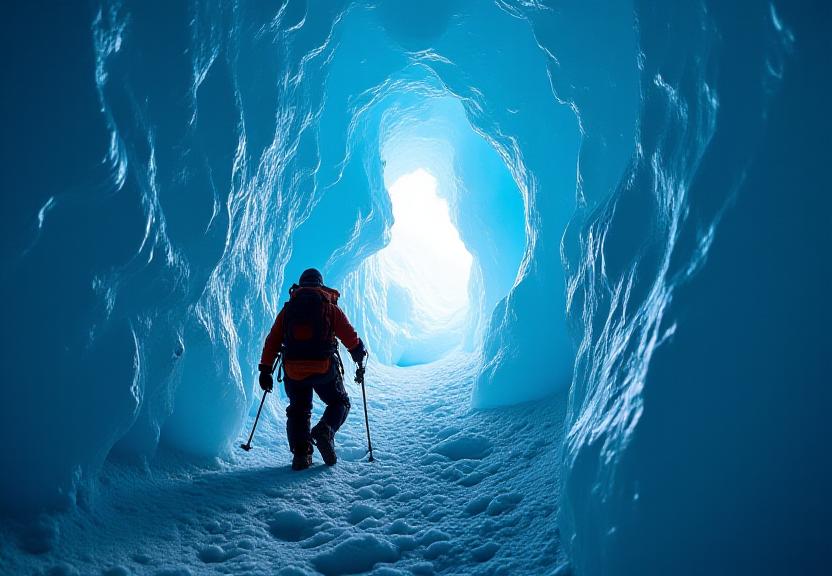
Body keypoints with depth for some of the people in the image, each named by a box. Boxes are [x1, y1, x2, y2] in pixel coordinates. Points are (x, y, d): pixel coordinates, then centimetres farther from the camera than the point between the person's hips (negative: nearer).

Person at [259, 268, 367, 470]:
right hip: (324, 369, -2)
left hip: (293, 371, 2)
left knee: (298, 410, 18)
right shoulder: (330, 307, 5)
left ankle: (301, 453, 0)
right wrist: (360, 354, 22)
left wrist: (266, 371, 14)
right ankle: (324, 431, -10)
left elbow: (272, 341, 9)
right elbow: (351, 338, 2)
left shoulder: (287, 309, 12)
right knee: (340, 403, 18)